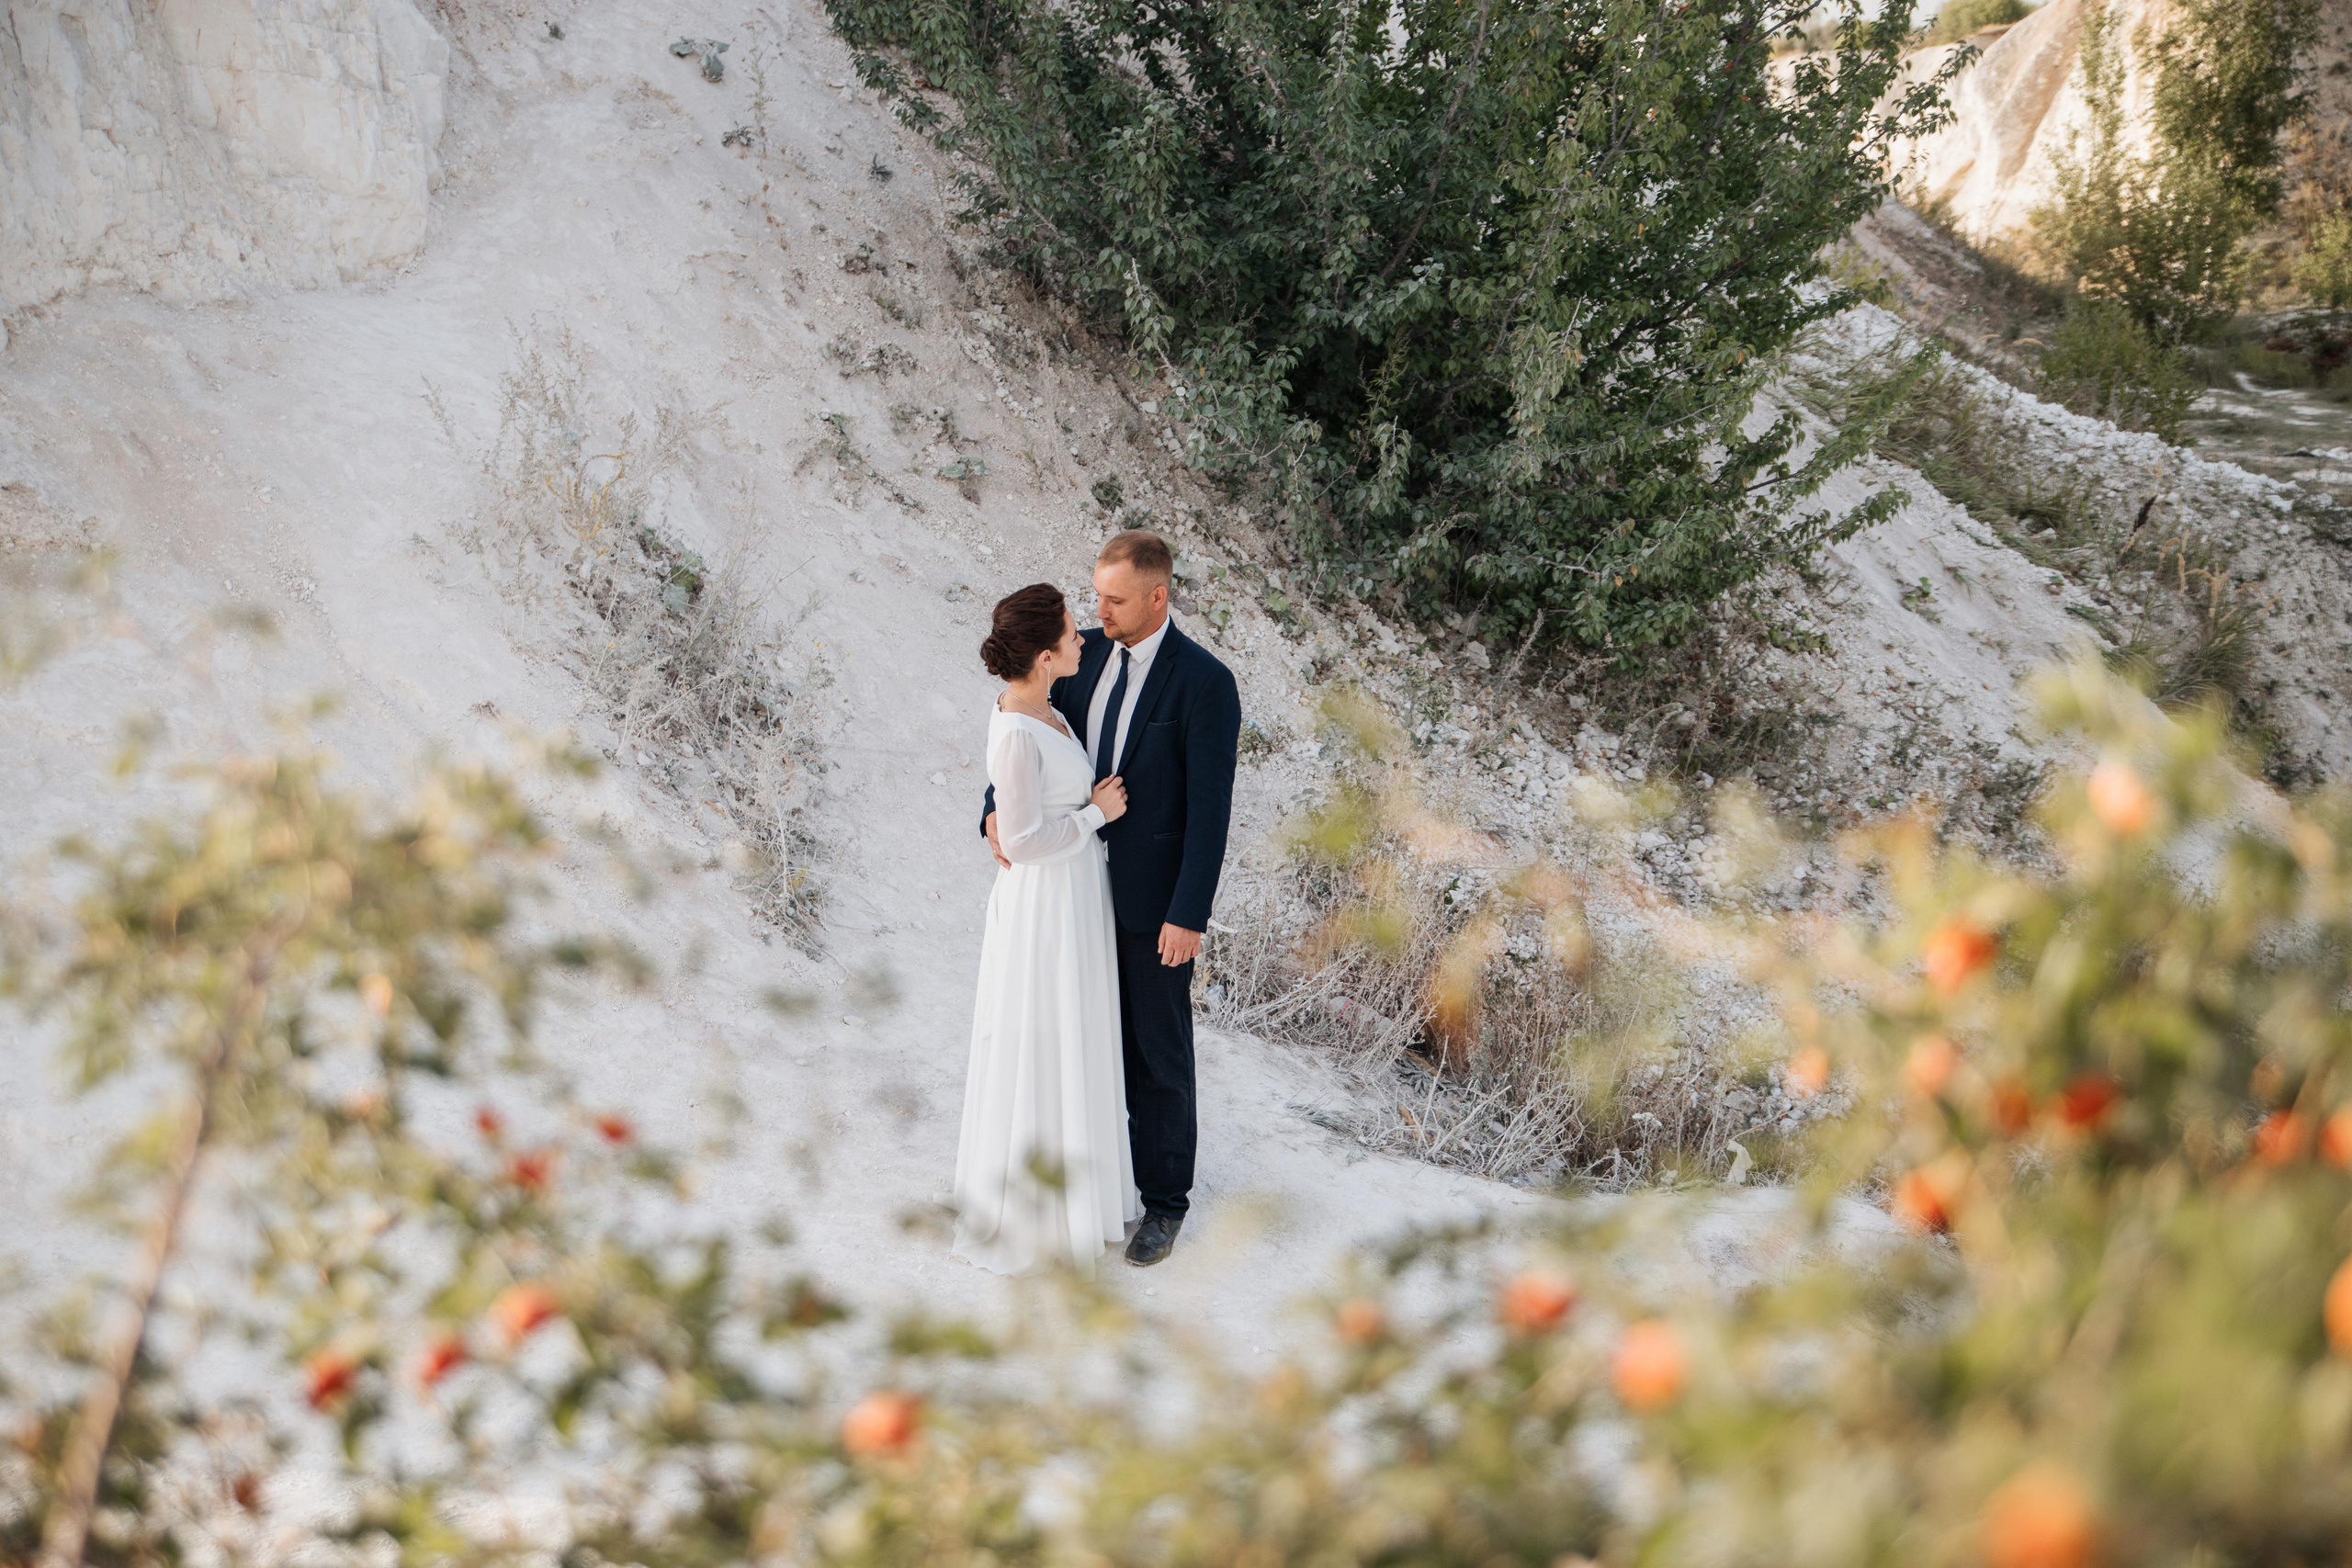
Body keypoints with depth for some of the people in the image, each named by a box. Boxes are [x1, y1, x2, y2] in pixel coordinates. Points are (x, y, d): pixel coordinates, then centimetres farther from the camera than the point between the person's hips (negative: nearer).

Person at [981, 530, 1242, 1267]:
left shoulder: (1205, 682, -20)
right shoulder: (1086, 655, -2)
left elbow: (1210, 809, -20)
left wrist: (1189, 916, -20)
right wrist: (999, 809, -19)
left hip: (1157, 895, -6)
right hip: (1086, 882, 6)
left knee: (1159, 1048, 6)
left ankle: (1165, 1199, 22)